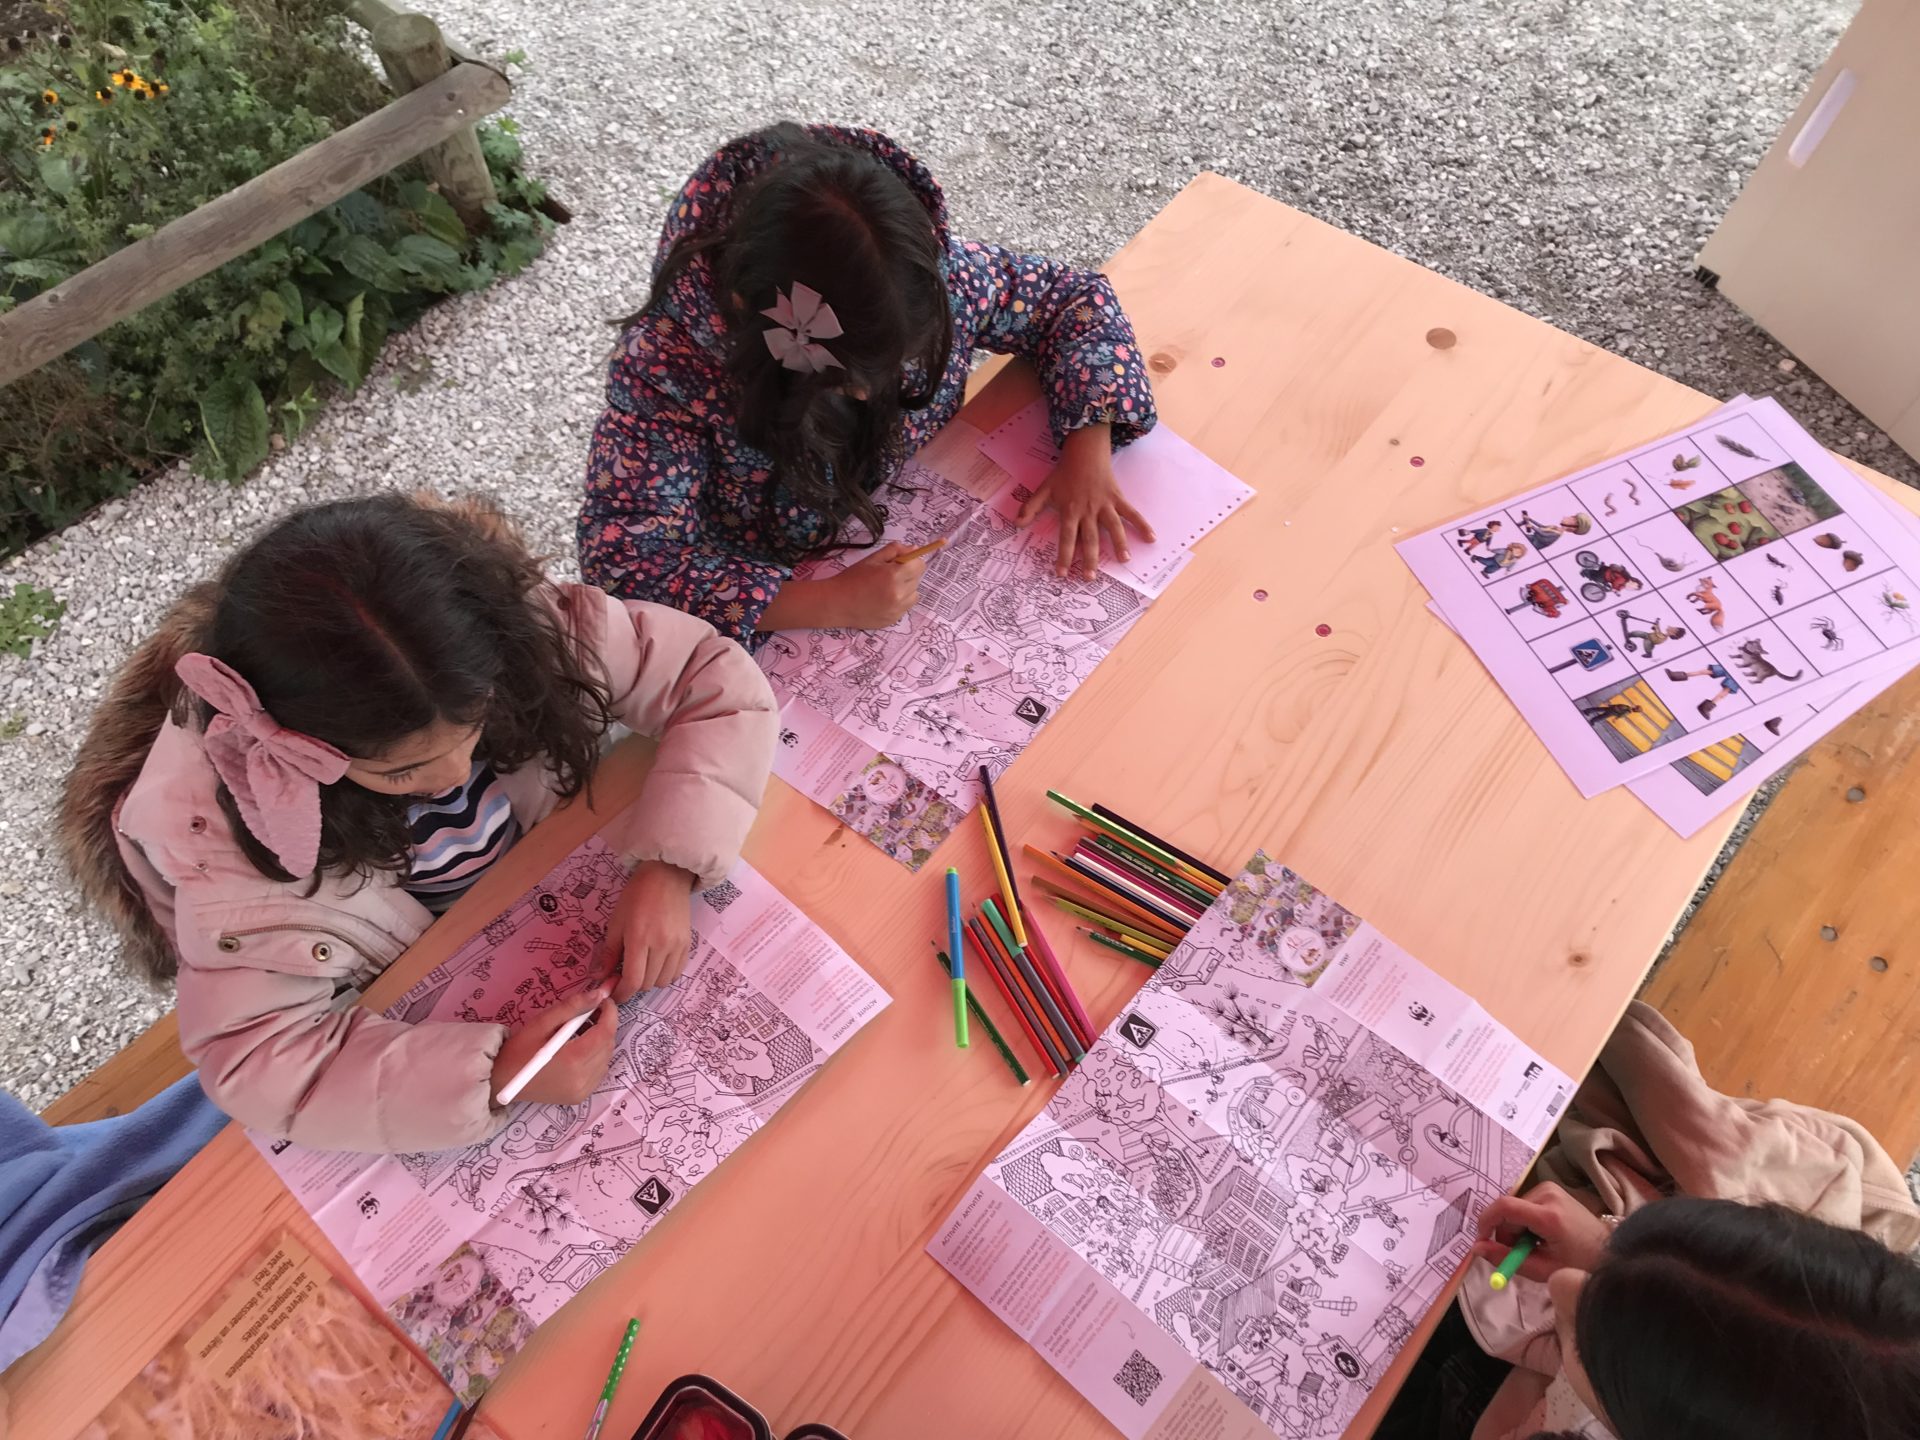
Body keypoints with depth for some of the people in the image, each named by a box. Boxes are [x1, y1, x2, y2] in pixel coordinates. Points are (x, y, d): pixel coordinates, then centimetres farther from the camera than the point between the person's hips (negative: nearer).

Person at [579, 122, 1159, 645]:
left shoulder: (935, 270, -21)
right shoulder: (666, 363, -30)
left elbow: (1073, 297, -6)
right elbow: (625, 559, -30)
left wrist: (1088, 452, -21)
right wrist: (828, 603, -38)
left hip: (938, 555, 2)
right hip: (787, 618, -2)